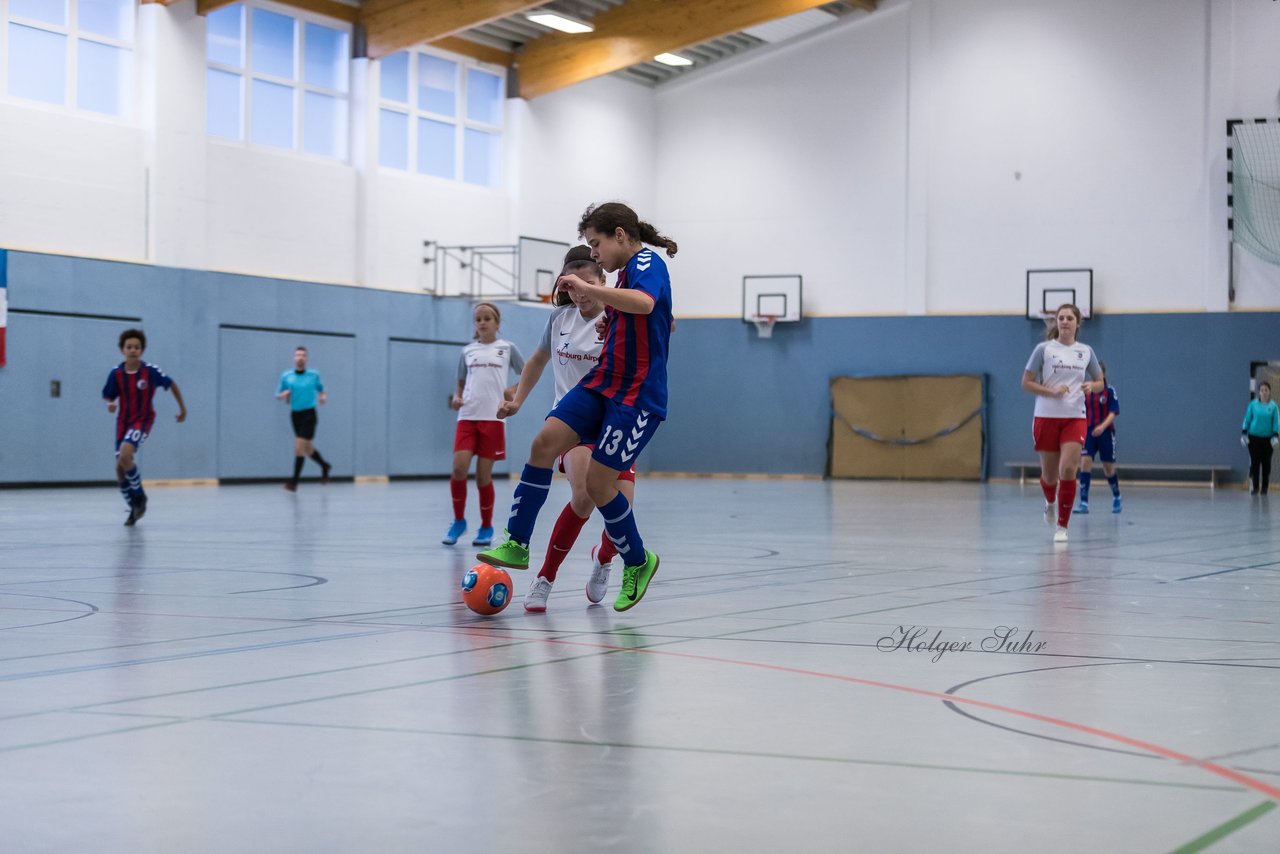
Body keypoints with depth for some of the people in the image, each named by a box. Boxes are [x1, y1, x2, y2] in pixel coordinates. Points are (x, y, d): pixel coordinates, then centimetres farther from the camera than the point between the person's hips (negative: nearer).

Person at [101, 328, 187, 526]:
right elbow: (108, 396, 2)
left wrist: (182, 408, 8)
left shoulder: (151, 371, -15)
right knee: (120, 469, 4)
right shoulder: (116, 373, -9)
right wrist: (110, 404, -22)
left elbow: (171, 384, 1)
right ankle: (135, 508, 24)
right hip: (123, 421, 4)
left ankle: (139, 496, -5)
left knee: (125, 455, -28)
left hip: (143, 420, -4)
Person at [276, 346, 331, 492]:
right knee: (308, 448, 15)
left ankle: (294, 481, -8)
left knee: (299, 448, -12)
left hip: (309, 414, -4)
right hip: (295, 414, 4)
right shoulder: (286, 376, 3)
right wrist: (283, 395, -14)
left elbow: (321, 390, 13)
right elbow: (279, 395, 8)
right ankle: (324, 466, 42)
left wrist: (323, 397, -9)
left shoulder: (314, 375, -2)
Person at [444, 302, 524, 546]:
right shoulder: (467, 352, 13)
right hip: (467, 416, 2)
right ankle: (459, 521, 4)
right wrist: (456, 398, -1)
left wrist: (514, 391, -7)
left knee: (483, 475, -1)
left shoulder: (507, 348, 7)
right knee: (459, 468, -14)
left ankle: (486, 527, 15)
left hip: (493, 418, -2)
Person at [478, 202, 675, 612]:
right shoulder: (628, 272, 18)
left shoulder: (647, 262, -11)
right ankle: (517, 544, -7)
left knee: (597, 482, -8)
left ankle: (638, 562, 14)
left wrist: (586, 287, -31)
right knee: (544, 444, -9)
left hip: (637, 395, -9)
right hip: (603, 382, 9)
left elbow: (644, 303, -35)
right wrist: (609, 326, 14)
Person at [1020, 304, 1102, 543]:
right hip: (1046, 416, -1)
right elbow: (1026, 382, -1)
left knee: (1068, 470, -16)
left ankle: (1062, 526, -6)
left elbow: (1100, 382, 16)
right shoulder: (1044, 349, -2)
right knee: (1049, 473, 8)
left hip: (1075, 418, 1)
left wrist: (1091, 386, -8)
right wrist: (1052, 391, -15)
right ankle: (1050, 502, 44)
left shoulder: (1086, 351, 6)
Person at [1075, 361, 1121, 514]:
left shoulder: (1109, 391, -4)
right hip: (1088, 432, 2)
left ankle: (1116, 497, 35)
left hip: (1106, 434, -2)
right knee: (1085, 463, -15)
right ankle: (1084, 503, -15)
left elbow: (1113, 413, -12)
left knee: (1109, 469, 8)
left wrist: (1103, 426, -28)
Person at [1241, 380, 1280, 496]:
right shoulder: (1253, 404, -1)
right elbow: (1247, 419, 4)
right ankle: (1255, 487, 4)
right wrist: (1244, 434, 0)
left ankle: (1264, 488, 12)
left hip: (1267, 438, 0)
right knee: (1254, 462, -3)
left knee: (1266, 463, 4)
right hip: (1254, 437, 0)